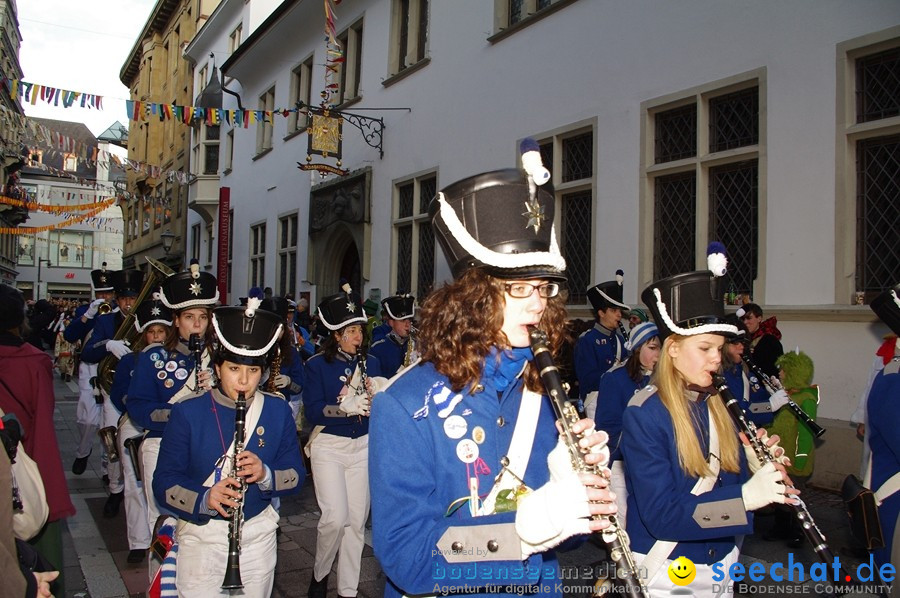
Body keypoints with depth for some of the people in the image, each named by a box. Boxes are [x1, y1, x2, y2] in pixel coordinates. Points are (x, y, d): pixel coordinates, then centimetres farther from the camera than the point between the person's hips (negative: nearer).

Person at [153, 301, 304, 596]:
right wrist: (204, 499, -29)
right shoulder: (187, 413, -7)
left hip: (259, 535, 2)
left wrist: (265, 474, -22)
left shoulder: (278, 411, 0)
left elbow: (296, 475, 0)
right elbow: (164, 482, -9)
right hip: (201, 535, -2)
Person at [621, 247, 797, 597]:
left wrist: (757, 470, -13)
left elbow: (732, 481, 7)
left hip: (720, 568, 7)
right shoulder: (643, 414, -19)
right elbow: (660, 513, -25)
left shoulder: (718, 404, 1)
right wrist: (744, 497, -32)